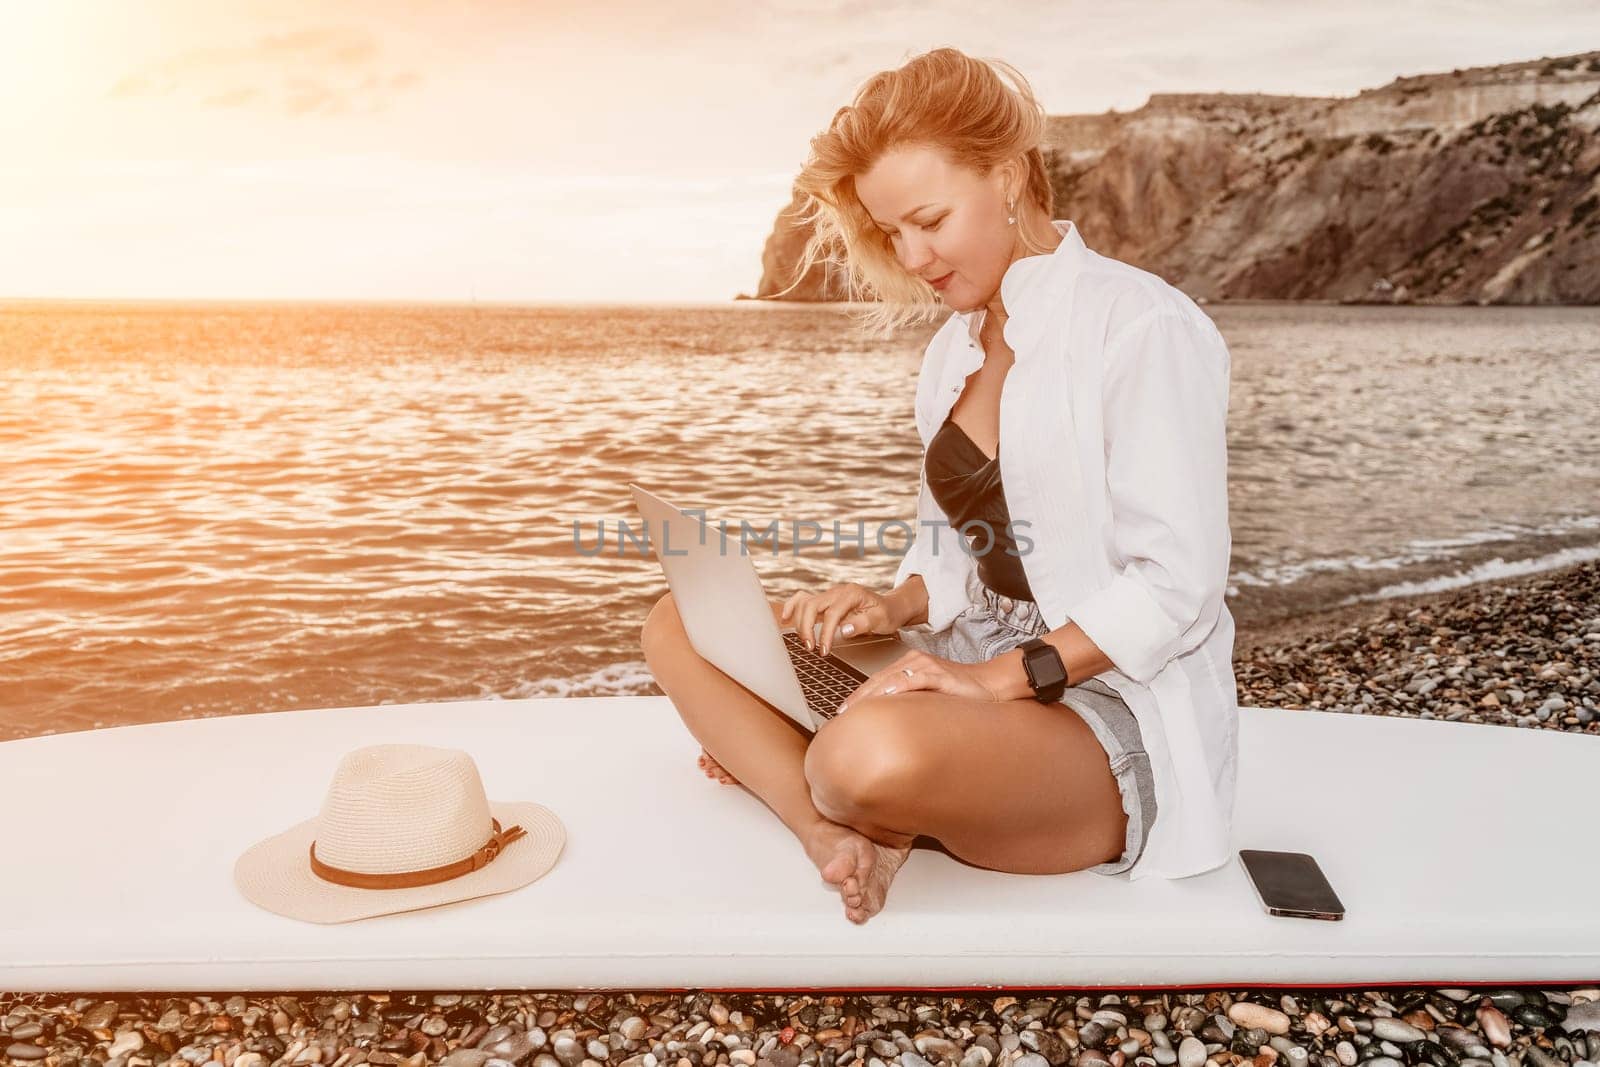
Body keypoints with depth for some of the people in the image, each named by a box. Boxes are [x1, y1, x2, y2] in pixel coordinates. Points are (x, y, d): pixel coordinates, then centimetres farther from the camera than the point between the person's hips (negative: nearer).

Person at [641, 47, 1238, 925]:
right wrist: (896, 606, -5)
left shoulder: (1141, 327, -13)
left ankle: (780, 768, -5)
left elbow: (1175, 582, -17)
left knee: (879, 752, -40)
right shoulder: (953, 353, 12)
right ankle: (831, 830, -18)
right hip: (984, 671, 8)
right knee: (681, 627, 1)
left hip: (1123, 716, -8)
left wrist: (1002, 675, -22)